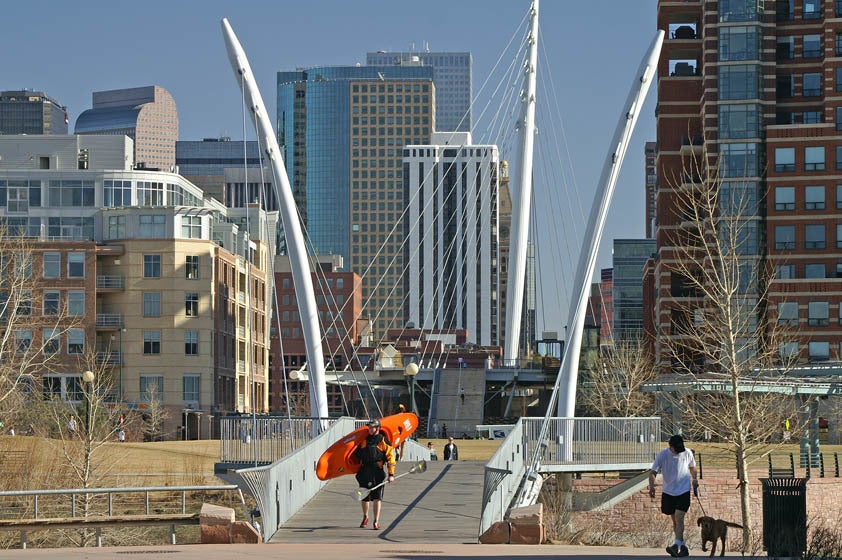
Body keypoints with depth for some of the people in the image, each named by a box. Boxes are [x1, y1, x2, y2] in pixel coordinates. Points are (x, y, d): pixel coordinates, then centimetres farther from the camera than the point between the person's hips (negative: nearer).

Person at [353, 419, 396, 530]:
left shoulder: (384, 442, -2)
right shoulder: (364, 440, 12)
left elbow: (390, 458, -3)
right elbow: (356, 453, 24)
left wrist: (391, 474, -8)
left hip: (377, 473, -4)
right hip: (364, 473, 4)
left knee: (377, 497, -10)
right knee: (364, 498, 13)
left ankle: (376, 522, -10)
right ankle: (365, 517, 35)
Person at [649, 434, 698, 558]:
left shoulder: (687, 453, -6)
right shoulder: (662, 455, -11)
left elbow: (692, 467, 15)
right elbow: (653, 472, -11)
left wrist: (694, 479, 15)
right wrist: (652, 486, -26)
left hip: (683, 491, -2)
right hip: (668, 491, 2)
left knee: (679, 518, -17)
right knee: (675, 520, 9)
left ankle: (677, 544, -25)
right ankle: (683, 547, 19)